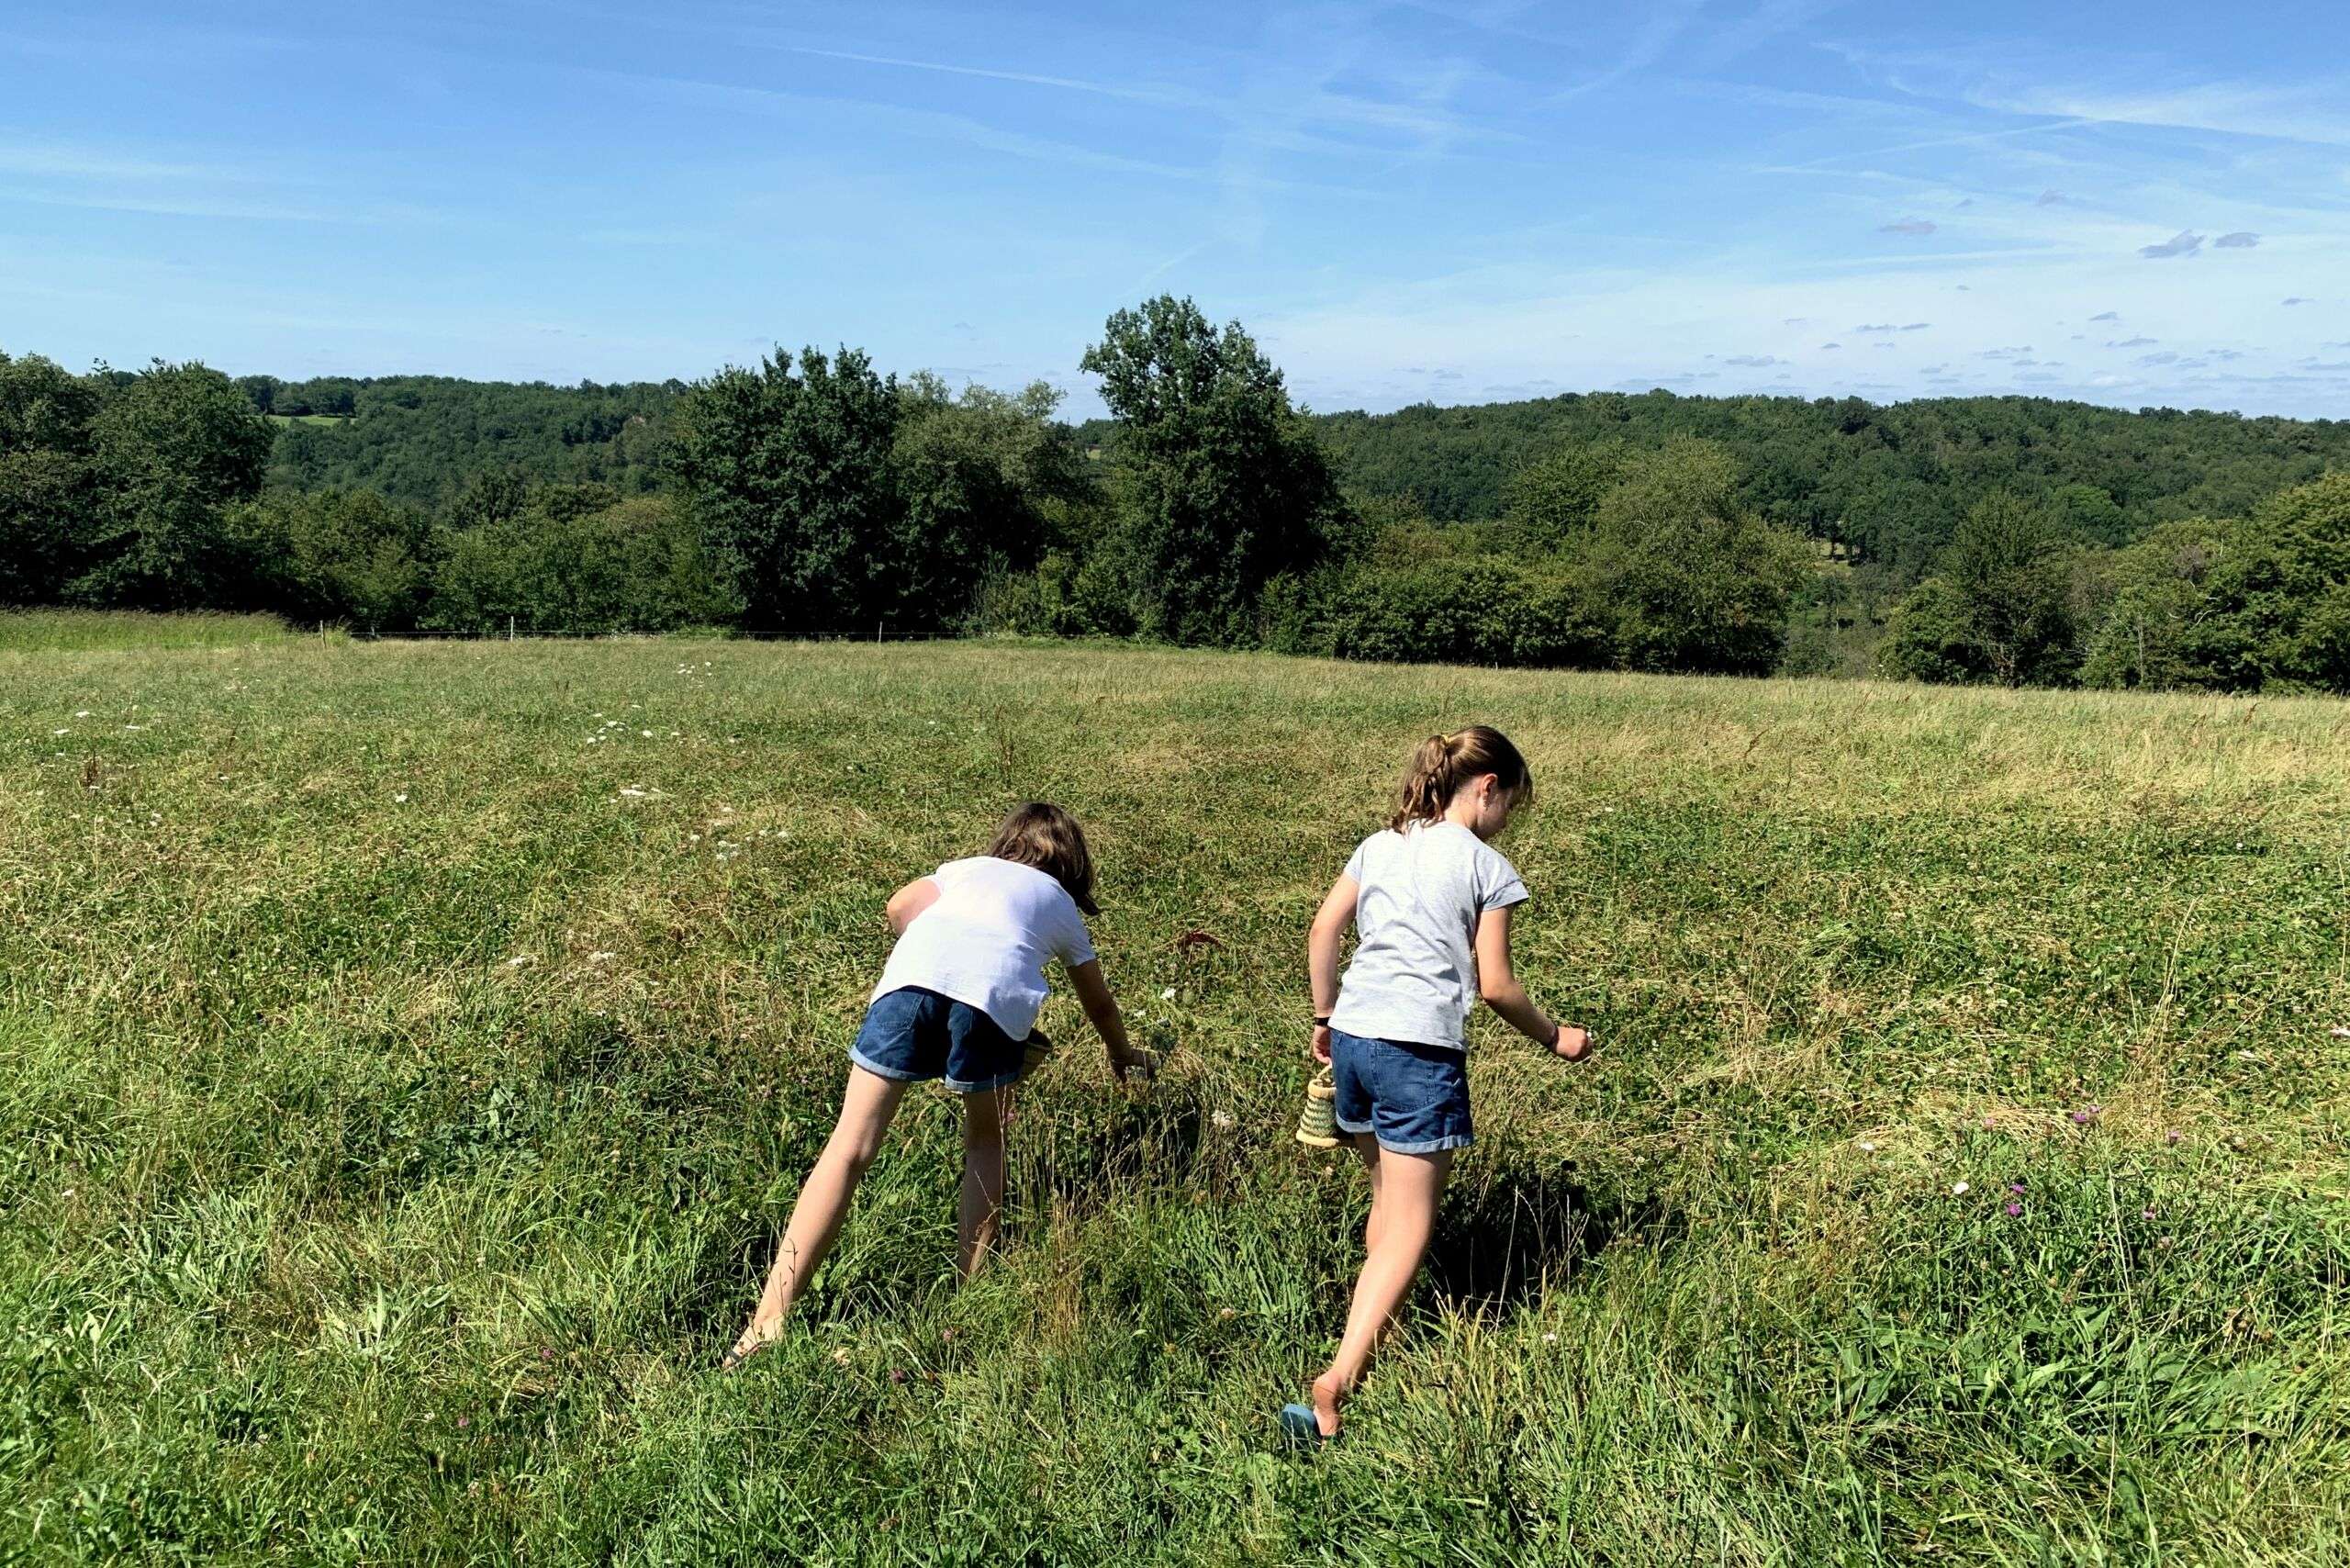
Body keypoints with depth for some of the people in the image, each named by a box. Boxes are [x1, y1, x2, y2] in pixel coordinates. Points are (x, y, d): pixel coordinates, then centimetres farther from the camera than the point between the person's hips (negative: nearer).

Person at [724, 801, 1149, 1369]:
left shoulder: (968, 867, 39)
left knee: (851, 1145, 1)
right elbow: (1099, 1005, 52)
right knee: (985, 1143, 24)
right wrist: (1124, 1056, 70)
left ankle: (769, 1321, -5)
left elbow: (900, 906, 17)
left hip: (913, 973, 1)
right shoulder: (1062, 906, 38)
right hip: (997, 992, 0)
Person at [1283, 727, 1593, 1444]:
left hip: (1352, 1036, 6)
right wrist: (1555, 1036, 12)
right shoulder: (1487, 867, -2)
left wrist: (1324, 1017, 22)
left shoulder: (1378, 846, 14)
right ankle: (1339, 1380, -13)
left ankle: (1377, 1328, 36)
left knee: (1387, 1199, 25)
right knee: (1409, 1228, -2)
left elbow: (1322, 933, 11)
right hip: (1420, 1050, -6)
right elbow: (1494, 985, -2)